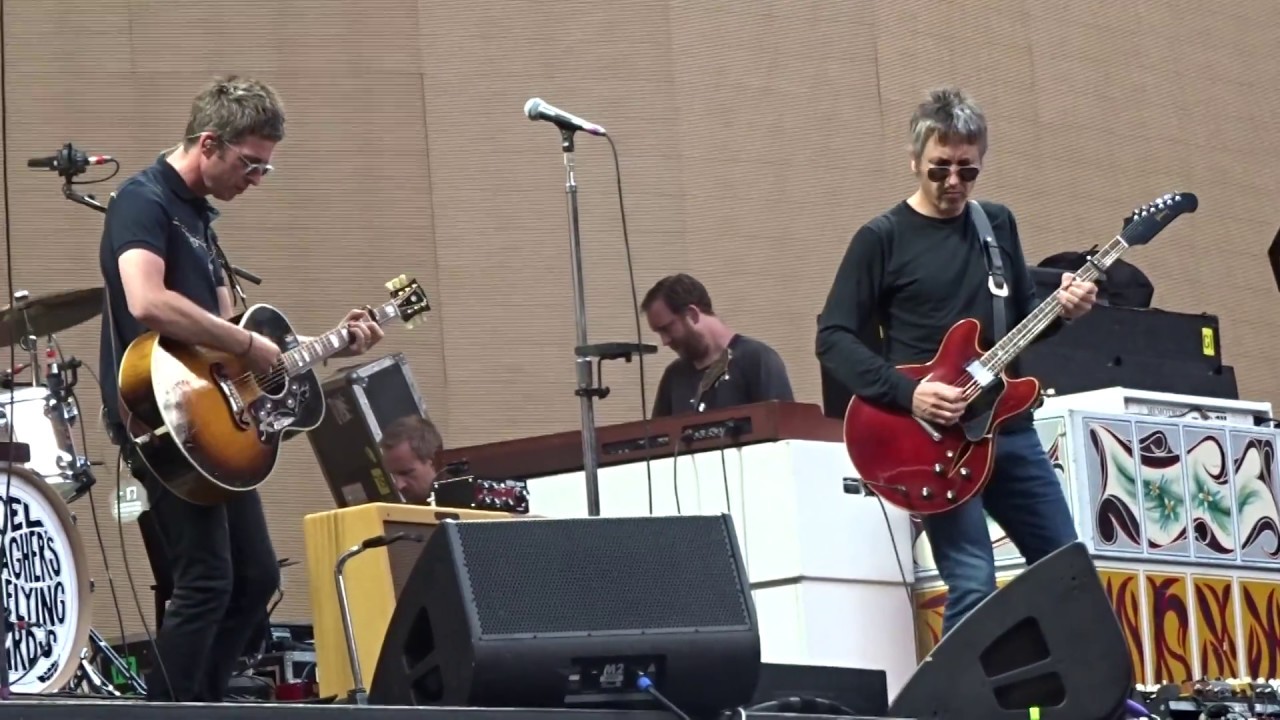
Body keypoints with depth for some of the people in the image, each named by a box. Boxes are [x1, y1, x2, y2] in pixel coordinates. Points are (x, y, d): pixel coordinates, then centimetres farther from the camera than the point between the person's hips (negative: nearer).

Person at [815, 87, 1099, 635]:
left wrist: (1059, 310, -4)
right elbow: (834, 338, -7)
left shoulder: (998, 224, 12)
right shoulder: (882, 239, -4)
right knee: (974, 587, -16)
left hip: (1008, 427, 6)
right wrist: (907, 393, -19)